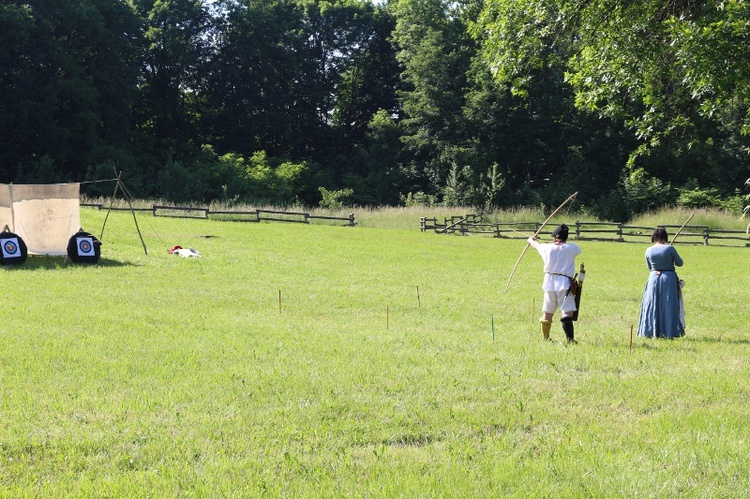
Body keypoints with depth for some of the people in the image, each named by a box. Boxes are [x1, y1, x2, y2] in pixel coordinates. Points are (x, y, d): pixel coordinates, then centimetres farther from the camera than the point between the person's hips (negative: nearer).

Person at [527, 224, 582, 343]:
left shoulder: (547, 247, 3)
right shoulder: (572, 248, -5)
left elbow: (536, 245, 25)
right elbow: (578, 249, 20)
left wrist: (531, 240, 50)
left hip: (549, 283, 4)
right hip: (564, 284, -4)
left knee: (547, 313, 15)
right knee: (567, 312, -11)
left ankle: (545, 338, 27)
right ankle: (570, 339, -22)